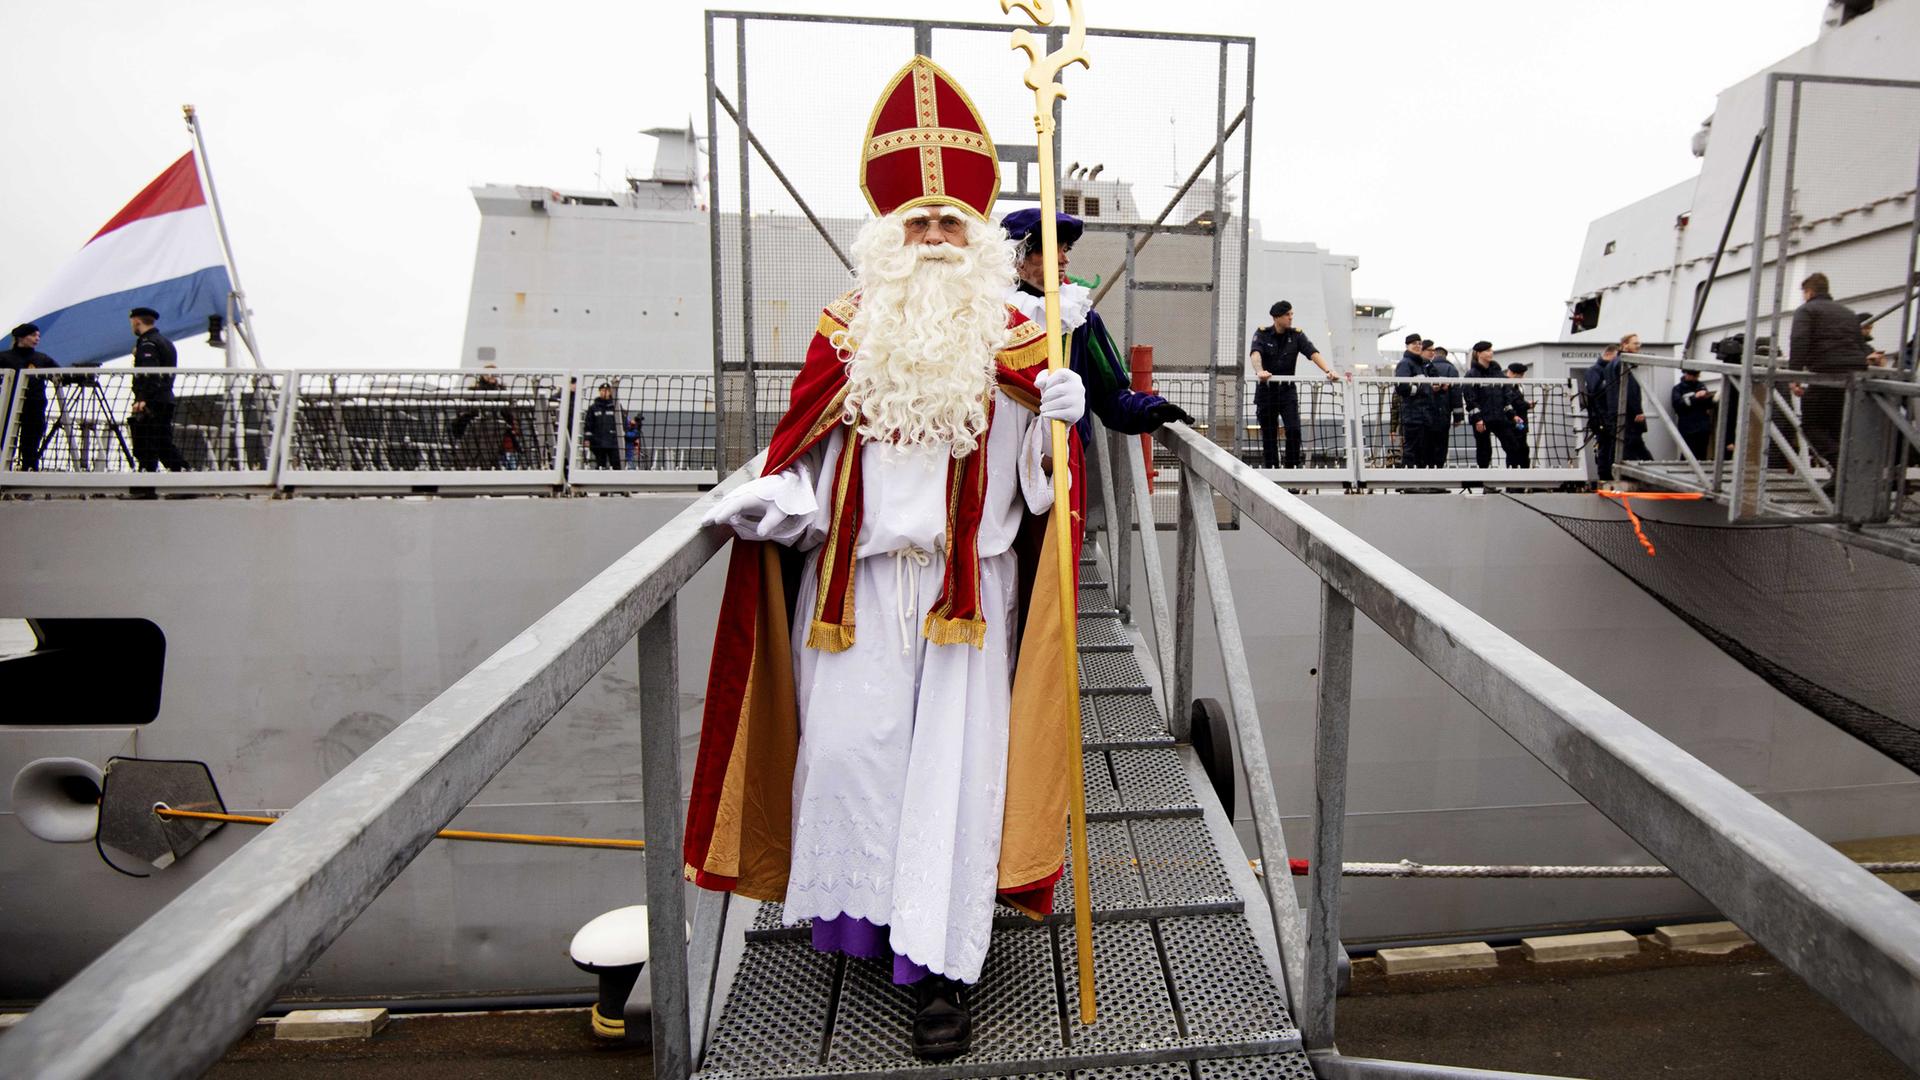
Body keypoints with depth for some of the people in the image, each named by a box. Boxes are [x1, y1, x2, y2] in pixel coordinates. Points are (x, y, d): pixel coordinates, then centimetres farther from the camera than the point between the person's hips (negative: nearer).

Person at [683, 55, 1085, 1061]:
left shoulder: (1013, 341, 5)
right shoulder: (846, 332, 8)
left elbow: (1036, 476, 0)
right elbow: (809, 453, 10)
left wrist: (1058, 419, -19)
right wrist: (769, 500, -7)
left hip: (968, 587, -1)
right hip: (858, 581, 2)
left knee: (952, 761, 0)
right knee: (848, 746, 4)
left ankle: (941, 963, 12)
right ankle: (862, 909, 29)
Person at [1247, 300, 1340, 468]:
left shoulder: (1296, 335, 2)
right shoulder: (1262, 334, -4)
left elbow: (1313, 353, -11)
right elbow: (1255, 353, -23)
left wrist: (1328, 371, -29)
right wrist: (1259, 371, -44)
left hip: (1288, 390, 1)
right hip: (1266, 391, -1)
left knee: (1294, 430, -14)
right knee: (1268, 435, 3)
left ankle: (1292, 467, -3)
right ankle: (1271, 468, 14)